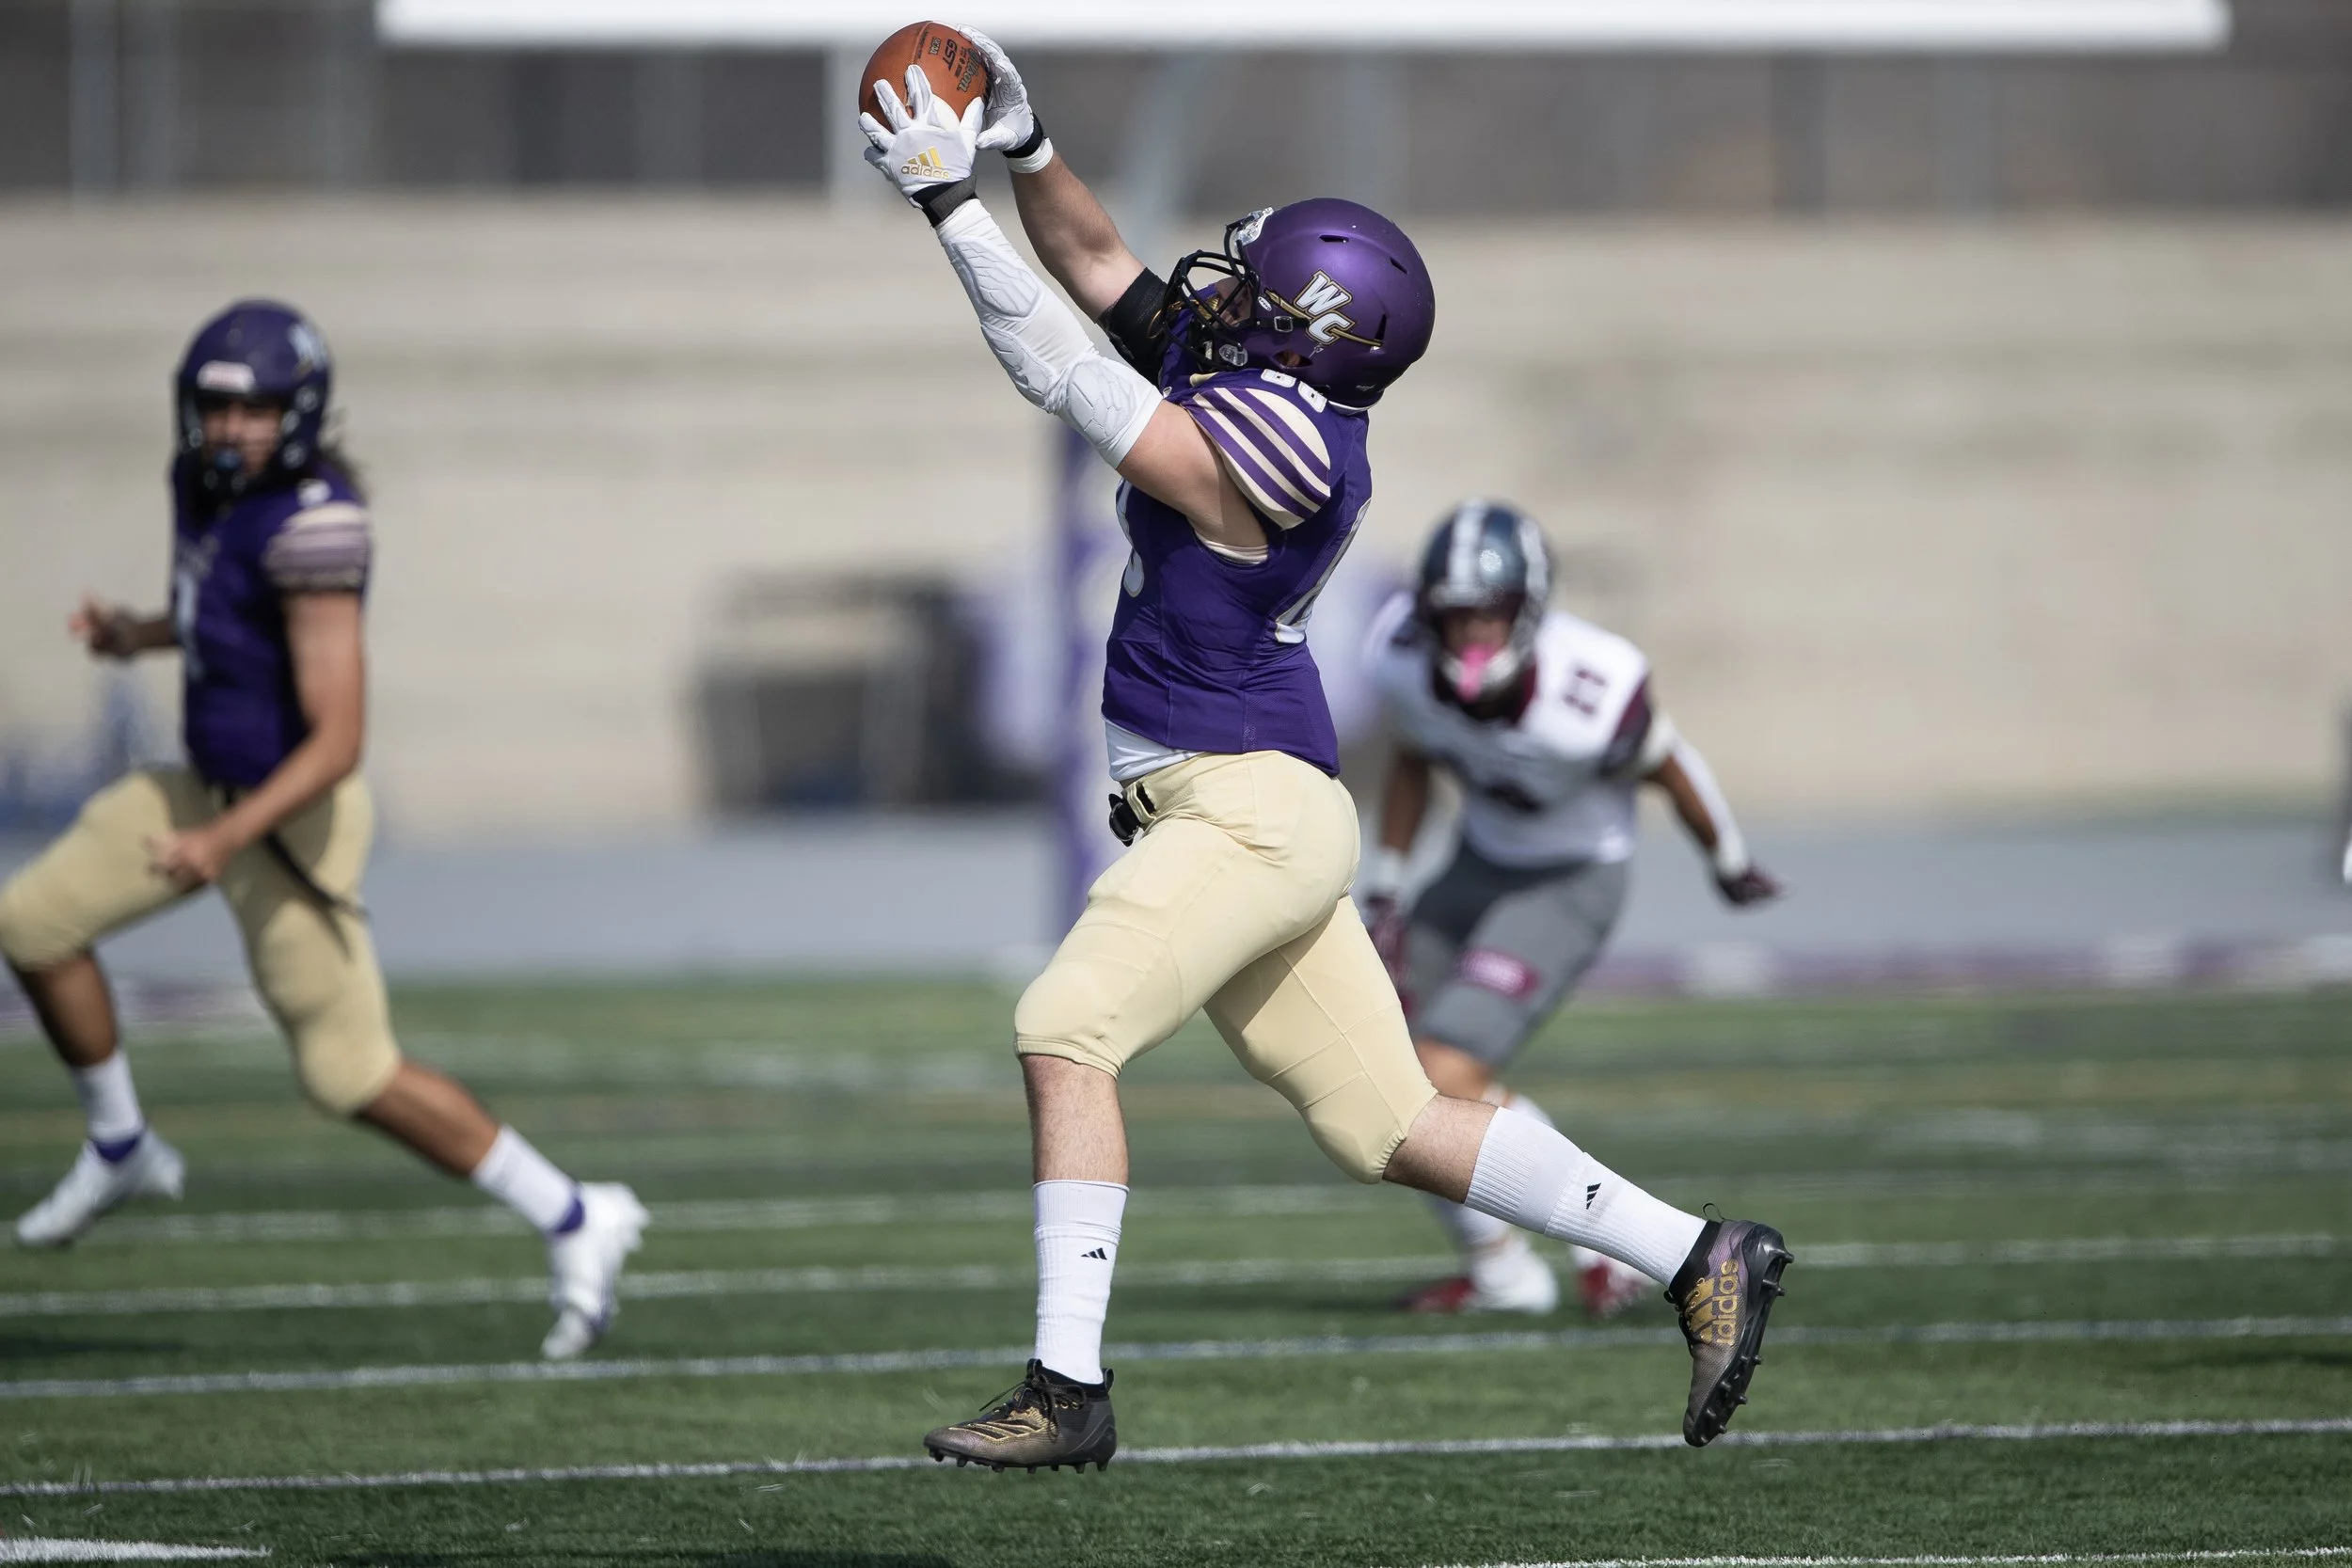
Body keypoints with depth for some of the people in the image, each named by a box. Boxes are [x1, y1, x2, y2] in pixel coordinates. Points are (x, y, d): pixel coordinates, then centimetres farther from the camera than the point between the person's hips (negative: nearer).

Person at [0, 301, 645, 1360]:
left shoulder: (312, 526, -29)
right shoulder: (207, 481, -1)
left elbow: (338, 740, -30)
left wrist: (222, 841, -36)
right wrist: (138, 635, 7)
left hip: (288, 815, -9)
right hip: (210, 786, 9)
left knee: (351, 1074, -2)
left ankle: (573, 1222, 8)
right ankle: (121, 1151, 29)